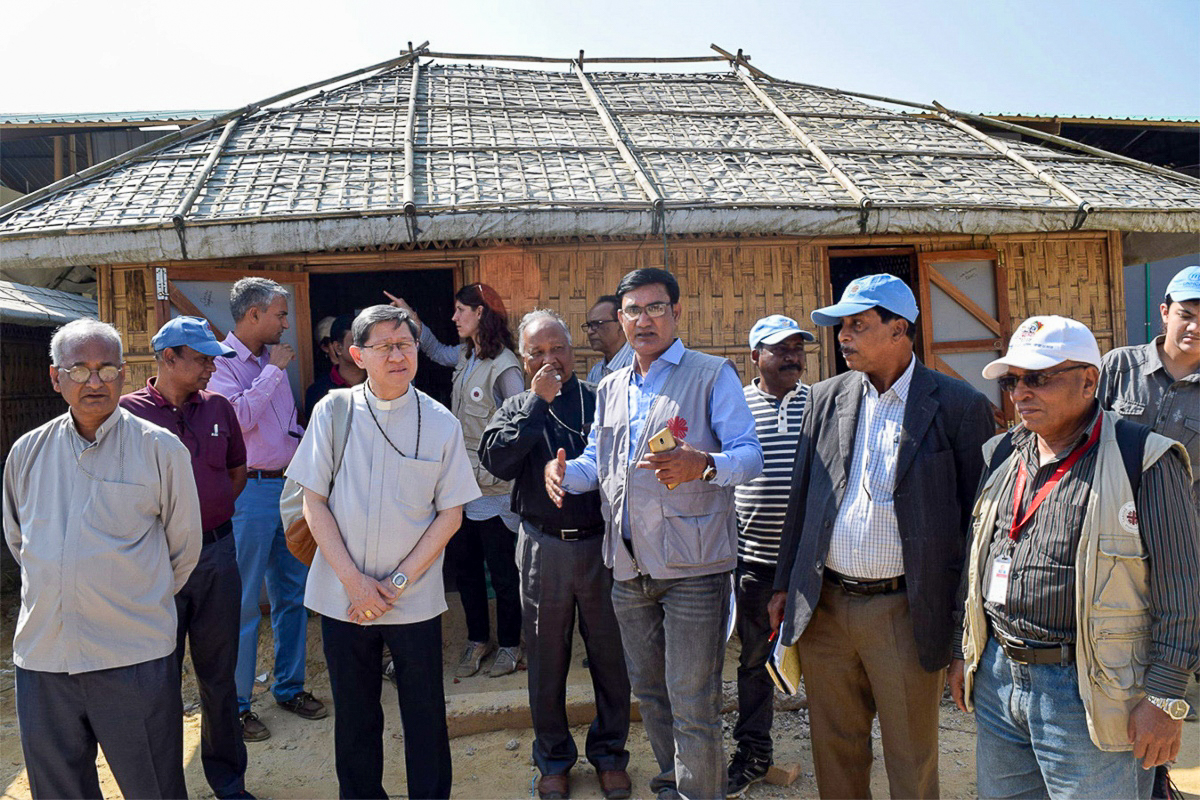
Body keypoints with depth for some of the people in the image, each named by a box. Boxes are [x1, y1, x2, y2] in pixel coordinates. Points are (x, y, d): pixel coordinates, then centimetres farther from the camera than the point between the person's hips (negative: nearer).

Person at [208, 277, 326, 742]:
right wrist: (274, 370, -16)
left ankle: (290, 687, 26)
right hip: (250, 491, -7)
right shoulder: (221, 363, -9)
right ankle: (235, 705, 12)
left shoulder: (272, 360, 14)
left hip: (289, 487, 8)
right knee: (243, 603, 0)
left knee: (293, 594, 13)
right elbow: (238, 416, -25)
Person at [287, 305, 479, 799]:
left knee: (425, 716, 10)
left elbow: (450, 513, -2)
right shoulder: (332, 412, -3)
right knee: (354, 716, 16)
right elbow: (314, 504, -2)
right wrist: (355, 581, -10)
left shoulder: (441, 423, -4)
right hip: (342, 595, 1)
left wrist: (399, 581, -10)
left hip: (415, 600, -1)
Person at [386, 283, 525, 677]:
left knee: (502, 571, 7)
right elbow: (436, 351, 30)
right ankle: (477, 640, 32)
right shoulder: (466, 356, 8)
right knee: (463, 566, 16)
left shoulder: (504, 367, -17)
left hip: (494, 489, -8)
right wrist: (412, 318, 23)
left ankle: (509, 644, 24)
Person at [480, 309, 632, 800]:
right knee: (547, 658, 13)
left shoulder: (600, 400, 1)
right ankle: (553, 757, 32)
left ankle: (610, 752, 31)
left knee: (609, 653, 11)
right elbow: (497, 461, -14)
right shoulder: (516, 408, 5)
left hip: (602, 544, -1)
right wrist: (538, 403, -16)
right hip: (543, 548, 1)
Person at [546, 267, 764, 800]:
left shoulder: (713, 376, -3)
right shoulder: (610, 389, 15)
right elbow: (596, 460, 21)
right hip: (629, 566, 6)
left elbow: (749, 455, -11)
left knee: (692, 702, -1)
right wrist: (565, 472, -1)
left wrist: (701, 466, -31)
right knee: (649, 691, 19)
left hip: (692, 566, -6)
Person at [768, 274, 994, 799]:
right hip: (823, 607, 4)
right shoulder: (827, 397, 6)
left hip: (904, 613, -3)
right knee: (834, 751, 17)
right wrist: (785, 585, 10)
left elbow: (976, 516, -3)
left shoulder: (959, 406, -6)